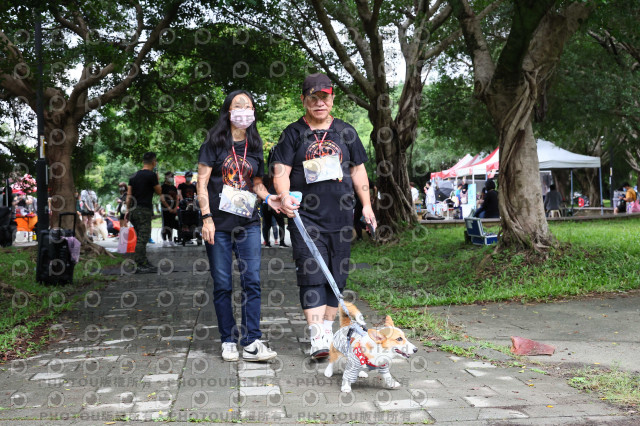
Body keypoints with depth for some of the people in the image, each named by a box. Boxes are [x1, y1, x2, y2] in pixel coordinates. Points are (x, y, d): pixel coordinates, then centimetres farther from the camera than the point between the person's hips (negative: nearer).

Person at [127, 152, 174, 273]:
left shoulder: (134, 176, 13)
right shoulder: (151, 175, -9)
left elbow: (129, 195, 12)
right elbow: (159, 191, 2)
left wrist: (128, 210, 15)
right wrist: (157, 180, 14)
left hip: (134, 210, 8)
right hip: (144, 210, -8)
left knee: (141, 238, 15)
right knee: (142, 238, -6)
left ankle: (145, 263, 21)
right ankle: (139, 265, -6)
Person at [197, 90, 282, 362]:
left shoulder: (254, 147, 13)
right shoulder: (215, 143, 2)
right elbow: (202, 184, -2)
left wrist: (268, 198, 1)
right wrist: (207, 218, -11)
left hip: (248, 224, 3)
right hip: (219, 225, -3)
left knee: (252, 281, -4)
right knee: (222, 285, 3)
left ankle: (251, 343, 0)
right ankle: (228, 341, 14)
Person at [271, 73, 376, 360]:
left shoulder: (345, 132, 14)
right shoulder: (293, 133, 5)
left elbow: (358, 170, 19)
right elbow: (281, 171, -2)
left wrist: (366, 205, 12)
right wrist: (284, 196, -21)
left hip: (341, 217, 3)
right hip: (306, 217, -3)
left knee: (337, 277, 7)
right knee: (311, 275, -10)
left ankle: (328, 330, 21)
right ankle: (317, 339, -11)